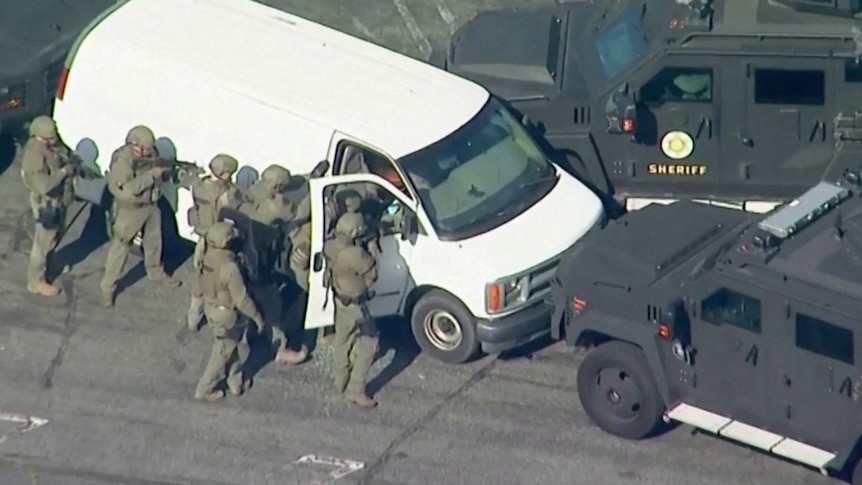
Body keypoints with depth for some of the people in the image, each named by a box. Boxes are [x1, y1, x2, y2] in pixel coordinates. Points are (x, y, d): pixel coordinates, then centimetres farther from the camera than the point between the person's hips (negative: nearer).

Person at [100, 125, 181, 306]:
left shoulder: (148, 154, -4)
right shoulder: (121, 160, -26)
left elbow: (157, 177, 9)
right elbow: (128, 189, -34)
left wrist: (164, 169, -14)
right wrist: (151, 174, -34)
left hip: (151, 205, 7)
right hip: (130, 210, -7)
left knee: (154, 241, 24)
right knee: (120, 248, 0)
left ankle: (156, 272, 47)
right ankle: (108, 287, 10)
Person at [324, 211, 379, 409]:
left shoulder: (330, 246, -10)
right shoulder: (354, 254, -34)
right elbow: (372, 273, -21)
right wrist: (372, 251, -9)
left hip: (339, 299, 8)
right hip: (353, 304, -8)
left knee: (343, 340, 24)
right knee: (368, 344, 3)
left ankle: (341, 382, 39)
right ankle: (356, 390, 4)